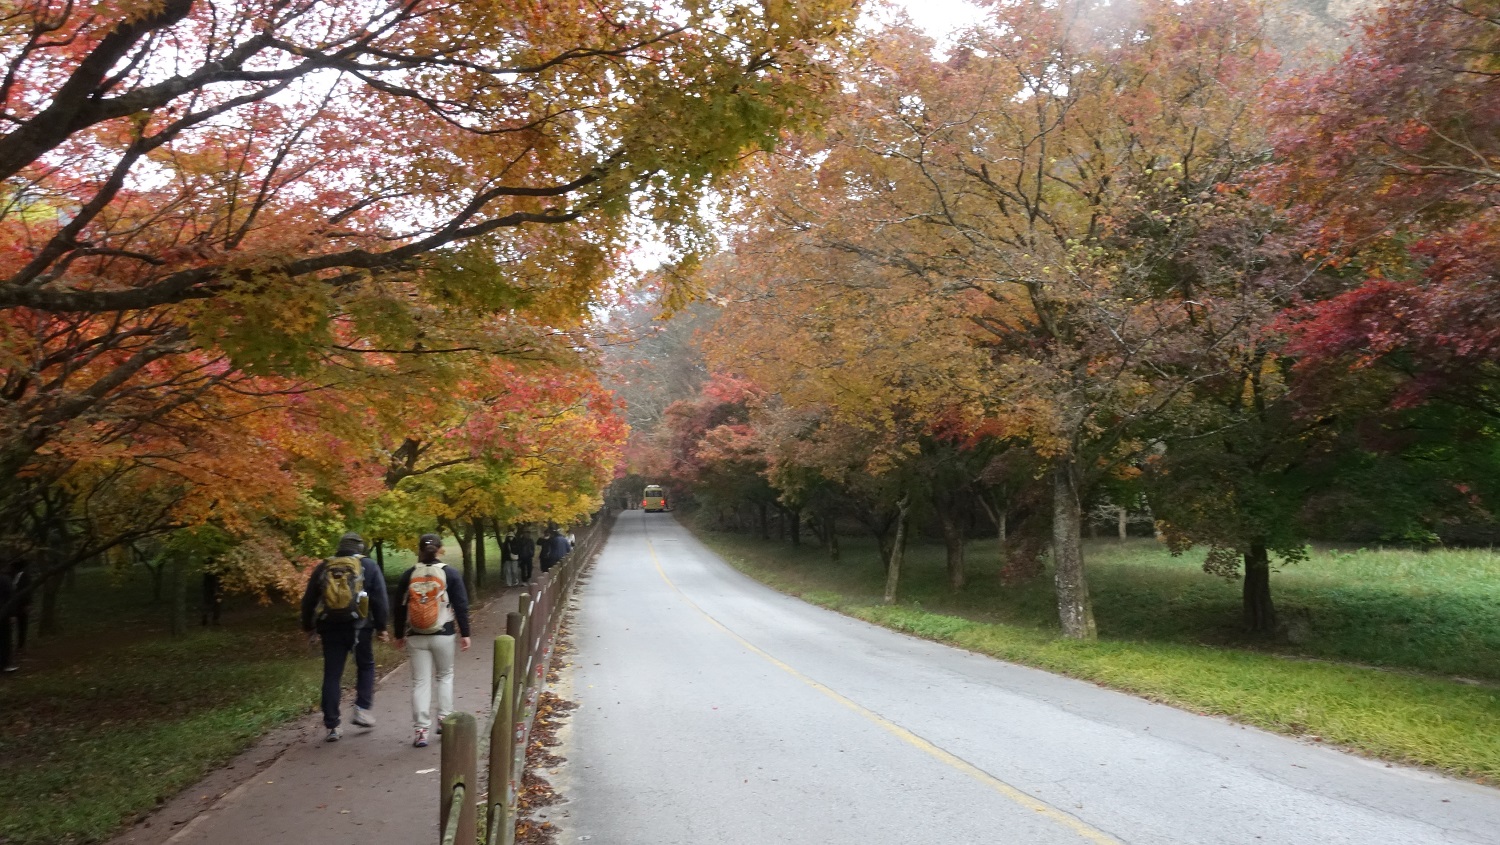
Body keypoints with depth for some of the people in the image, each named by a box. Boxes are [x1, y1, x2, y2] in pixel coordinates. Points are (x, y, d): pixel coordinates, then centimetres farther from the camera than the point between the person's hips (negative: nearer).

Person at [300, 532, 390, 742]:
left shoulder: (323, 568, 9)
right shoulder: (369, 567, 1)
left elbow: (308, 600, 13)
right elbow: (380, 600, -3)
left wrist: (309, 627, 24)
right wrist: (381, 626, 5)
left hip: (330, 627, 2)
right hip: (359, 626, -2)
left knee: (332, 675, 7)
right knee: (366, 666, 19)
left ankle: (332, 726, 7)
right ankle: (362, 709, 7)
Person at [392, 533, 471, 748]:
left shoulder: (408, 575, 1)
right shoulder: (450, 574, -5)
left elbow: (400, 607, 6)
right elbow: (461, 605, -5)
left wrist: (399, 635, 17)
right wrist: (464, 633, 1)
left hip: (416, 636, 1)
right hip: (443, 635, -1)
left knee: (420, 682, 5)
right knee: (445, 676, 19)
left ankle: (421, 730, 2)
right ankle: (444, 718, 16)